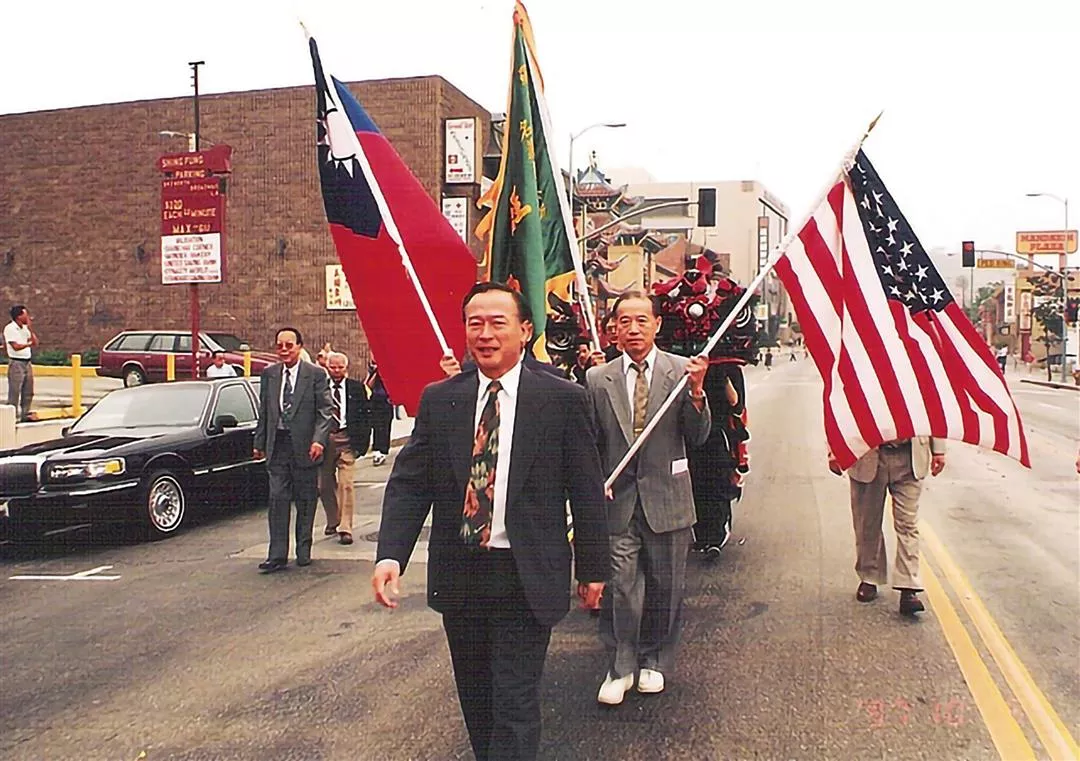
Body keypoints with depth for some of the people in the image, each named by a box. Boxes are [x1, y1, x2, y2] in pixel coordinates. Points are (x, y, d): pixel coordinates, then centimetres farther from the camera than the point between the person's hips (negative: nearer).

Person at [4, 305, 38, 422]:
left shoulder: (25, 328, 12)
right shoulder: (10, 328, -10)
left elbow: (35, 342, 4)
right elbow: (16, 346, -16)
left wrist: (30, 328, -2)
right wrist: (29, 343, -5)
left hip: (27, 363, 7)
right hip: (16, 363, -7)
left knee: (28, 392, 11)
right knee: (14, 393, -4)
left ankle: (25, 414, 20)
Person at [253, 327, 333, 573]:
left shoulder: (315, 375, -2)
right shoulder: (268, 374, 9)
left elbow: (324, 412, -5)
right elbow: (263, 412, 14)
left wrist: (318, 440, -17)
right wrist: (259, 443, 10)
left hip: (304, 446, -2)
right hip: (278, 445, 2)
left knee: (305, 501, 7)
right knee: (278, 500, -1)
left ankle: (303, 551, 20)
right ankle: (277, 555, 1)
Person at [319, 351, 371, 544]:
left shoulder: (356, 388, 5)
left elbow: (364, 416, 5)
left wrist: (362, 443, -3)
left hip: (346, 440, -2)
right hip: (324, 439, 2)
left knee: (346, 484, -9)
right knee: (324, 485, 12)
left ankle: (345, 528, -4)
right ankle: (333, 521, 33)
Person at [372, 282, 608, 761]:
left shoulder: (563, 399, -5)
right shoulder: (438, 400, 2)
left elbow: (587, 491, -1)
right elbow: (408, 483, -1)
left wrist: (592, 568, 2)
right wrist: (390, 554, -15)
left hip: (527, 578, -3)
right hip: (458, 574, 4)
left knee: (514, 701, -1)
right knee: (475, 697, 18)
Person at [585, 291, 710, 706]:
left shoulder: (681, 371, -1)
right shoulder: (598, 379, 2)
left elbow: (697, 437, -5)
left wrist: (696, 390, -19)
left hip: (666, 499, 0)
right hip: (617, 500, 0)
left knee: (665, 588, 12)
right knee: (619, 588, 1)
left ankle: (654, 661, 31)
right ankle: (620, 667, 18)